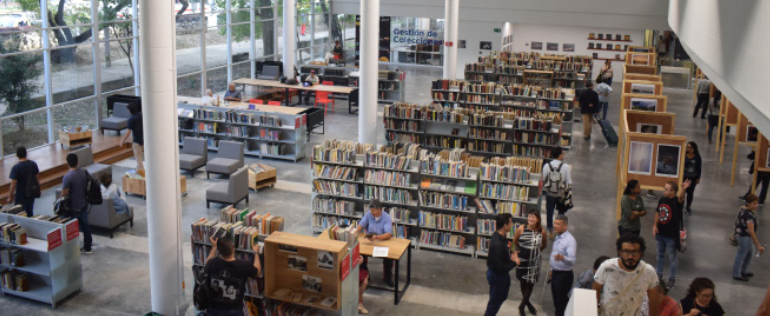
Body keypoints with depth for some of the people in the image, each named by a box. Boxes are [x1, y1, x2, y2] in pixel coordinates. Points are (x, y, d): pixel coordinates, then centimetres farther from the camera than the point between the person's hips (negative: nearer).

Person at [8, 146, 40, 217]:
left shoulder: (15, 168, -20)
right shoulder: (33, 164, -4)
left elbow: (13, 184, -19)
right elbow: (37, 178, 6)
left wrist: (10, 197, -8)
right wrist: (36, 189, 21)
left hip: (21, 196, -5)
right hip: (32, 193, 5)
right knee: (30, 213, 19)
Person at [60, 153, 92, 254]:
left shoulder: (68, 176, -23)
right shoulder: (84, 172, -2)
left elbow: (64, 194, -18)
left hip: (74, 207, -7)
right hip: (84, 204, 7)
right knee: (85, 224, 16)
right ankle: (87, 247, 26)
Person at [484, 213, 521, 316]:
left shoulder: (500, 237, -3)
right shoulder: (497, 244, -34)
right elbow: (501, 267, -31)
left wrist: (511, 255, -2)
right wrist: (515, 262, -16)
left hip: (500, 274, 10)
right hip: (497, 276, -10)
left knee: (501, 297, 27)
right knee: (495, 301, 10)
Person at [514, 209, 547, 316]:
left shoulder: (542, 231, -8)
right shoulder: (521, 229, -14)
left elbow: (544, 245, 10)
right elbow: (515, 241, 4)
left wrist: (536, 250, 6)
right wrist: (521, 250, 8)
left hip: (534, 261, 1)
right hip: (522, 260, -1)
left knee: (530, 283, 6)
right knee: (523, 282, 12)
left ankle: (522, 306, 24)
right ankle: (527, 302, 36)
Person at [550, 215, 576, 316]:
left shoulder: (570, 240, -20)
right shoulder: (557, 237, 9)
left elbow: (572, 260, -32)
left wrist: (562, 257, -51)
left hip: (564, 275, -8)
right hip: (555, 273, 9)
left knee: (562, 302, -1)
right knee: (556, 300, 19)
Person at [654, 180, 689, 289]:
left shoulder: (676, 201, -21)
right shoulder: (662, 200, -2)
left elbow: (681, 198, -45)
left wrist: (683, 189, -66)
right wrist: (655, 225, 4)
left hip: (671, 235, -6)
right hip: (660, 233, 6)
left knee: (672, 258, 10)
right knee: (660, 254, 24)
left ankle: (672, 279, 26)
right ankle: (658, 274, 41)